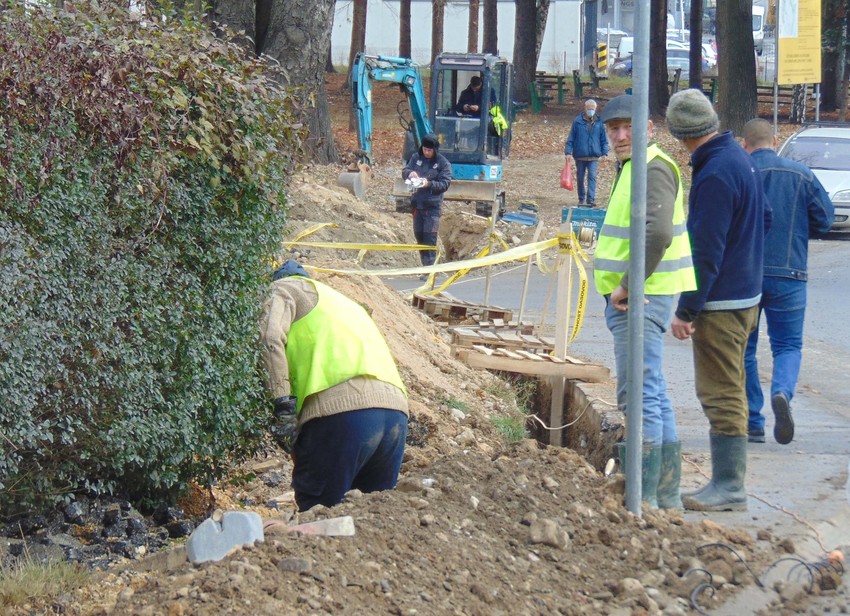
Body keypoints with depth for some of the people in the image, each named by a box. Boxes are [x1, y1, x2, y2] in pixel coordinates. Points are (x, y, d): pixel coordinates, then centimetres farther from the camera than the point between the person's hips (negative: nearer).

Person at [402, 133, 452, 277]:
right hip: (417, 203, 5)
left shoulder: (443, 163, -4)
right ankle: (425, 266, 21)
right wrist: (410, 173, -16)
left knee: (429, 238, -11)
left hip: (433, 205, -5)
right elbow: (404, 171, 8)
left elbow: (445, 184, -7)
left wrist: (429, 184, -23)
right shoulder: (416, 158, 8)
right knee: (419, 236, 10)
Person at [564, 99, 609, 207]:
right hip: (580, 156, 1)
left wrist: (604, 153, -1)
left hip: (594, 157, -1)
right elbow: (570, 138, 1)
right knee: (580, 178, 9)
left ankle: (591, 199, -15)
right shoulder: (577, 122, -2)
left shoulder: (599, 123, 2)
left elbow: (604, 140, 8)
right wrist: (568, 152, -6)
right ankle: (581, 199, 22)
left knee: (592, 177, -12)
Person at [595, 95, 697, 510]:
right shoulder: (633, 168, 19)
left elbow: (657, 234, -28)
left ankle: (643, 500, -11)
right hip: (634, 299, 11)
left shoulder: (653, 169, -14)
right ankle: (667, 494, 22)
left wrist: (628, 285, -21)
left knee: (639, 397, -11)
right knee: (654, 397, 15)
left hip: (643, 298, -11)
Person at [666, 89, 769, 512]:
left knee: (721, 394, -5)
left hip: (720, 302, -10)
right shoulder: (739, 158, 8)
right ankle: (728, 479, 23)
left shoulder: (715, 175, -22)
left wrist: (687, 310, -19)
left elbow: (706, 252, -23)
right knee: (728, 390, 16)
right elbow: (764, 218, 21)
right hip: (747, 293, 10)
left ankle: (728, 487, -3)